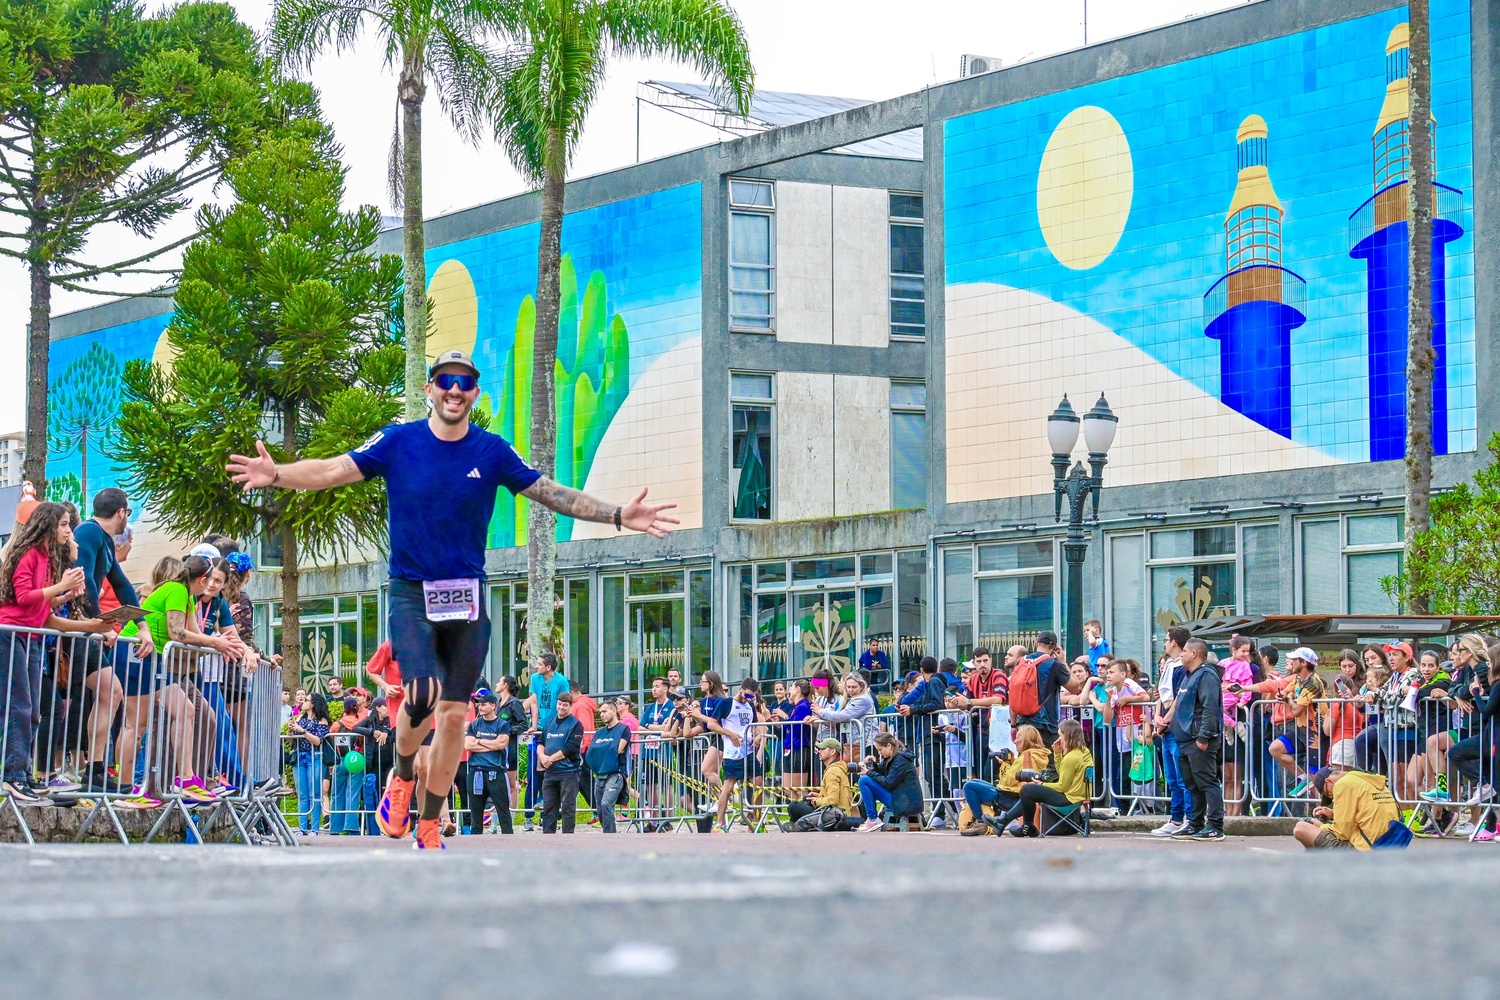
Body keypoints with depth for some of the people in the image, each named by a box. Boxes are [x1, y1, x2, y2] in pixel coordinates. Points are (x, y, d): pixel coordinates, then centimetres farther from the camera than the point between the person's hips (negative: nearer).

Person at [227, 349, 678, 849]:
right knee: (422, 694, -22)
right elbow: (333, 470, -8)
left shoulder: (492, 451, 1)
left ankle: (429, 826, 16)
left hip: (468, 597, 2)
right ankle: (402, 776, 9)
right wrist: (277, 474, -24)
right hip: (411, 593, -2)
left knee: (454, 713, 2)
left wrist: (617, 515, -4)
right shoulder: (398, 442, -3)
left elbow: (551, 493, 4)